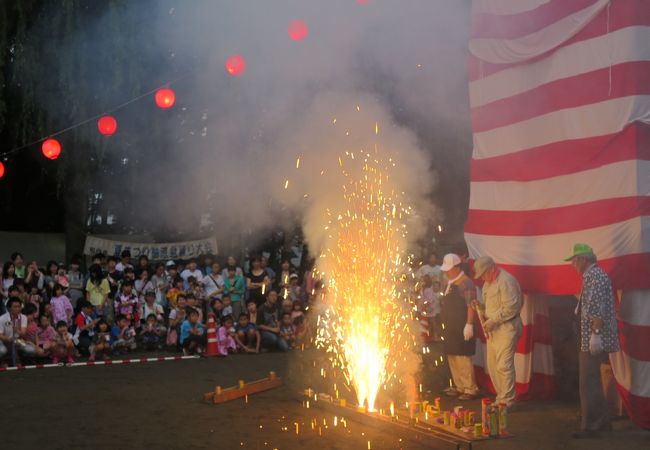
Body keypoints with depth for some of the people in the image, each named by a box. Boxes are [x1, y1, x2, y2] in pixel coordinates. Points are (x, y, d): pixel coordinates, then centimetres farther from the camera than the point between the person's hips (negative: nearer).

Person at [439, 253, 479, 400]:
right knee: (452, 358, 14)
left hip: (461, 329, -10)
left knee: (462, 358, -8)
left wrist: (469, 325, -24)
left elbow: (471, 306, -20)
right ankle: (459, 387, 25)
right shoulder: (450, 282, 14)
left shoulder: (466, 283, -15)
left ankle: (471, 389, 0)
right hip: (451, 328, 10)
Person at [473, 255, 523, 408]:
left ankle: (507, 400, -4)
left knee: (504, 365, -10)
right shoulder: (488, 283, 17)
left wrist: (493, 321, -18)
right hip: (492, 329, 9)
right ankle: (501, 397, 19)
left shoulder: (506, 281, -13)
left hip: (507, 328, -9)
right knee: (492, 365, 10)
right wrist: (480, 306, 4)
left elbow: (511, 307, -19)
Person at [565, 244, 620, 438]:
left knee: (588, 383, -6)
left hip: (593, 339, -11)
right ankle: (602, 420, 25)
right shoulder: (592, 275, 17)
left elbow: (597, 309, -23)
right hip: (589, 338, 11)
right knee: (593, 381, 17)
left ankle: (590, 425, -2)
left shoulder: (594, 275, -15)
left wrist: (595, 334, -25)